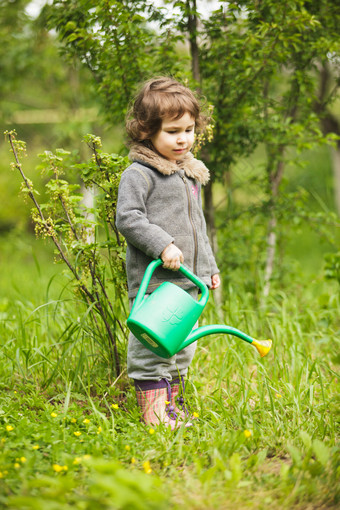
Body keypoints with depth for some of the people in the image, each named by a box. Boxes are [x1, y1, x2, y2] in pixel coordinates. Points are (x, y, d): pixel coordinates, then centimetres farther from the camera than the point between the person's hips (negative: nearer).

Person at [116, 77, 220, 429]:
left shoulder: (192, 175, 16)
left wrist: (208, 267, 25)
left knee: (183, 345, 14)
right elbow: (127, 218, -17)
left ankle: (173, 404, 26)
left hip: (188, 280, 8)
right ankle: (153, 407, 2)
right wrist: (163, 245, -25)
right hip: (153, 279, -8)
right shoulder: (139, 174, -10)